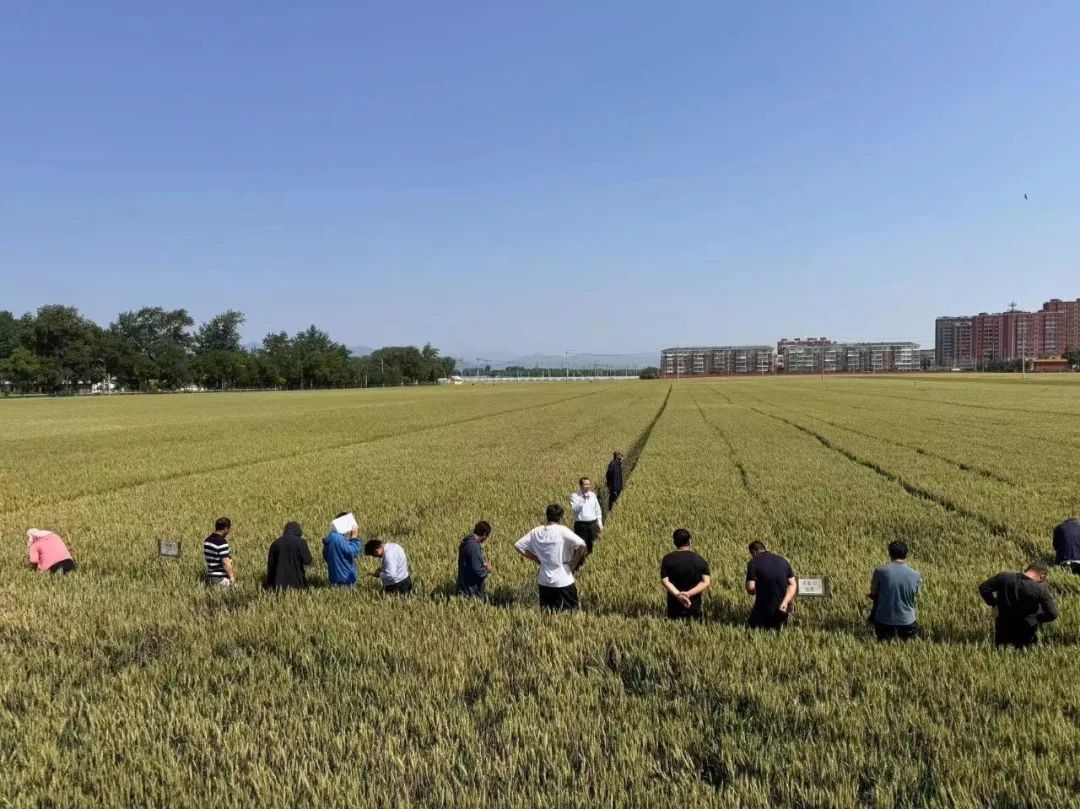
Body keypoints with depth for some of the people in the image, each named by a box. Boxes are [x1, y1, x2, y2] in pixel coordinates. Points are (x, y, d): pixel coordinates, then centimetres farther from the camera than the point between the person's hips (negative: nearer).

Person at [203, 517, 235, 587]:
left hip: (210, 577, 9)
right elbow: (225, 561, -22)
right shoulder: (222, 542, -19)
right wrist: (231, 576, -12)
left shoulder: (207, 541, 8)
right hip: (221, 579, -9)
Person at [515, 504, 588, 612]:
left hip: (543, 581, 4)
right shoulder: (562, 531, -14)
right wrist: (574, 564, -10)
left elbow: (518, 546, 6)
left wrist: (536, 559, 7)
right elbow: (582, 545, -24)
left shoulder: (536, 532, 0)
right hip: (563, 581, -4)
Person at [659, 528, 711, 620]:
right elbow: (706, 582, -9)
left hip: (674, 606, 0)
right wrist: (689, 593, -15)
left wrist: (677, 595, -18)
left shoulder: (667, 560, -2)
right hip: (695, 606, 0)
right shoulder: (700, 561, 0)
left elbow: (665, 581, -11)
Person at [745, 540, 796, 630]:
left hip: (764, 609, -2)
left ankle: (763, 625, 0)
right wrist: (785, 602, -9)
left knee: (753, 624, 24)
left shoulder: (753, 563, -9)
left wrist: (755, 592, 6)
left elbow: (750, 588, -16)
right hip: (783, 608, 2)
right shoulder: (782, 560, 6)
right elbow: (792, 585, 2)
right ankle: (780, 622, 8)